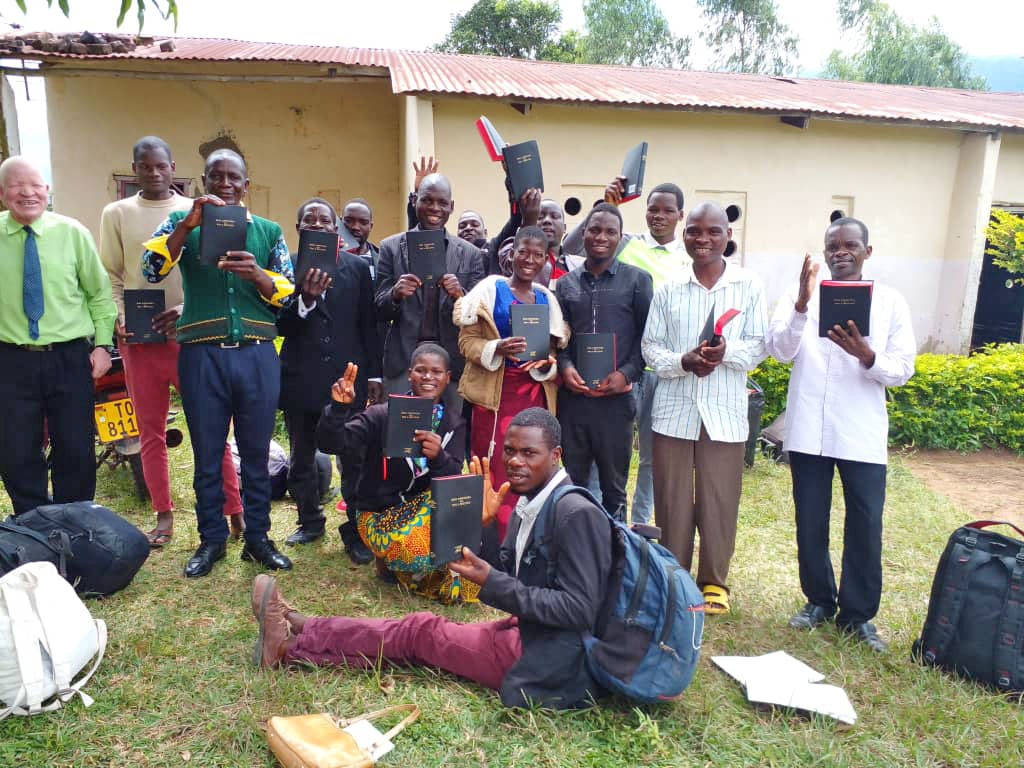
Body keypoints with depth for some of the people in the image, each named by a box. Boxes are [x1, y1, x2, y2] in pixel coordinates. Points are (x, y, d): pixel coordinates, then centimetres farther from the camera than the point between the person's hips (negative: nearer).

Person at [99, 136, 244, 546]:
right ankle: (164, 516, 20)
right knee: (151, 432, 9)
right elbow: (110, 278, 9)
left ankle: (235, 512, 5)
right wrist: (119, 322, -6)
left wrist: (186, 310, -13)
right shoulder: (117, 214, 8)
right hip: (139, 339, 2)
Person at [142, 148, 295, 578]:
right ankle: (211, 539, 23)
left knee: (256, 451, 9)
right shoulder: (182, 223, 7)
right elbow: (152, 270, -9)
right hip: (202, 355, -1)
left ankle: (257, 536, 22)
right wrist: (188, 225, -20)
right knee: (207, 453, 8)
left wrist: (257, 275, -16)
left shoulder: (268, 231, 10)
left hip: (257, 354, 1)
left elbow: (288, 293, 4)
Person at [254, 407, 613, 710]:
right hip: (529, 630, 7)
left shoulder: (576, 514, -21)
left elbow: (580, 609, -23)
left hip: (551, 663, -7)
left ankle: (290, 644, 14)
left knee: (420, 630, -1)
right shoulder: (530, 504, 7)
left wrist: (492, 584, -24)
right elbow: (507, 575, 9)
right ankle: (298, 633, 19)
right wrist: (484, 526, -7)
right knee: (422, 629, 6)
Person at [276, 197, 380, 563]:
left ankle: (356, 532, 12)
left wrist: (374, 374, 4)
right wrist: (306, 299, -23)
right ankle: (310, 521, 34)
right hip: (300, 378, 1)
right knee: (301, 458, 15)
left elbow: (368, 324, 6)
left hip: (348, 377, -1)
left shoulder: (357, 267, 5)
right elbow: (281, 327, -5)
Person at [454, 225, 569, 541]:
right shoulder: (490, 289, 1)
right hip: (496, 394, -3)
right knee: (494, 475, -5)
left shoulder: (547, 299, 13)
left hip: (536, 394, 4)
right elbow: (467, 340, -3)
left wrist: (546, 364, -8)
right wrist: (496, 348, -21)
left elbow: (553, 349, 15)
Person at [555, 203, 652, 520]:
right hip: (572, 396, 2)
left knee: (614, 485, 9)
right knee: (572, 482, 10)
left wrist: (627, 373, -12)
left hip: (615, 397, -2)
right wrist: (565, 366, -8)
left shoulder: (637, 280, 3)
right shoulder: (566, 284, 11)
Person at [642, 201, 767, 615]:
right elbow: (650, 346, 4)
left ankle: (714, 581, 25)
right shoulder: (669, 290, 4)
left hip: (724, 412, -1)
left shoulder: (749, 286, -1)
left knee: (719, 501, 6)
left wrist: (726, 352, -20)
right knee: (672, 500, 9)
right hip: (674, 409, 1)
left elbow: (758, 345, 1)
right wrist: (683, 361, -15)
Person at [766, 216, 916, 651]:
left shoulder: (890, 301, 4)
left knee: (865, 526, 3)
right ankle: (819, 600, 30)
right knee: (810, 523, 11)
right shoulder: (801, 294, 2)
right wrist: (801, 306, -26)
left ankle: (857, 613, 21)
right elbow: (780, 351, -10)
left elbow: (903, 370, 0)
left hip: (862, 434, 0)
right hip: (807, 430, 0)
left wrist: (866, 356, -21)